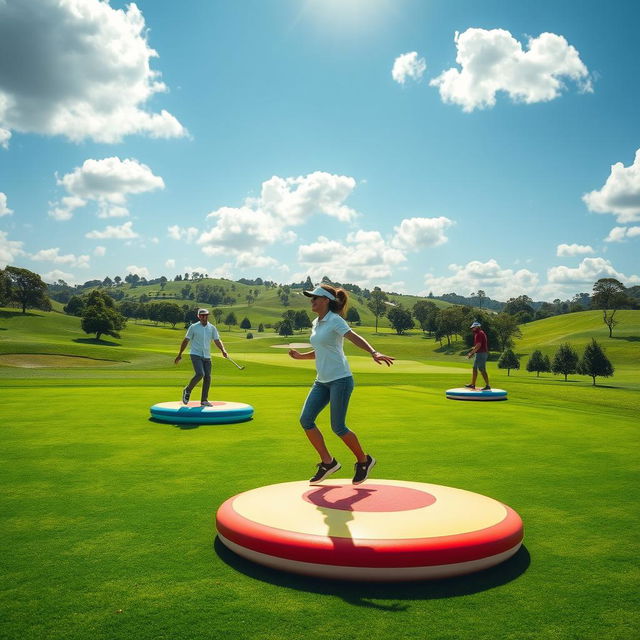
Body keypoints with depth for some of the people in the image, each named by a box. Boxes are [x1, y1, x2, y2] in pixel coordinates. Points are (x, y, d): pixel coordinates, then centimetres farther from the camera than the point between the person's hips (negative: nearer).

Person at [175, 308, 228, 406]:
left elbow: (217, 341, 1)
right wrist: (179, 355, 4)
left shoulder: (212, 328, 7)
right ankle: (187, 390, 3)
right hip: (196, 355, -4)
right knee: (200, 374, -21)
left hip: (207, 356, 4)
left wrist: (223, 350, -17)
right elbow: (186, 341, 3)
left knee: (207, 377, 0)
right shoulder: (193, 327, -2)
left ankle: (204, 400, 9)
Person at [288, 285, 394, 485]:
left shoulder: (335, 320, -9)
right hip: (322, 381, 8)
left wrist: (374, 352, -40)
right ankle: (327, 462, 11)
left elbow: (355, 338, -25)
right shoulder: (316, 324, 14)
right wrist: (301, 356, 11)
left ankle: (364, 461, 18)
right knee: (305, 419, -3)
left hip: (340, 379, -8)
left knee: (338, 427, -6)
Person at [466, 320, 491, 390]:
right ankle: (472, 385, 21)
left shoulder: (479, 334, -14)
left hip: (481, 354, -11)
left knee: (482, 370, -9)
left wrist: (471, 352, -19)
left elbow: (478, 345, -23)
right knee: (474, 369, 15)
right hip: (481, 353, 11)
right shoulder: (481, 333, 18)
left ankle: (487, 386, -7)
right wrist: (473, 353, 21)